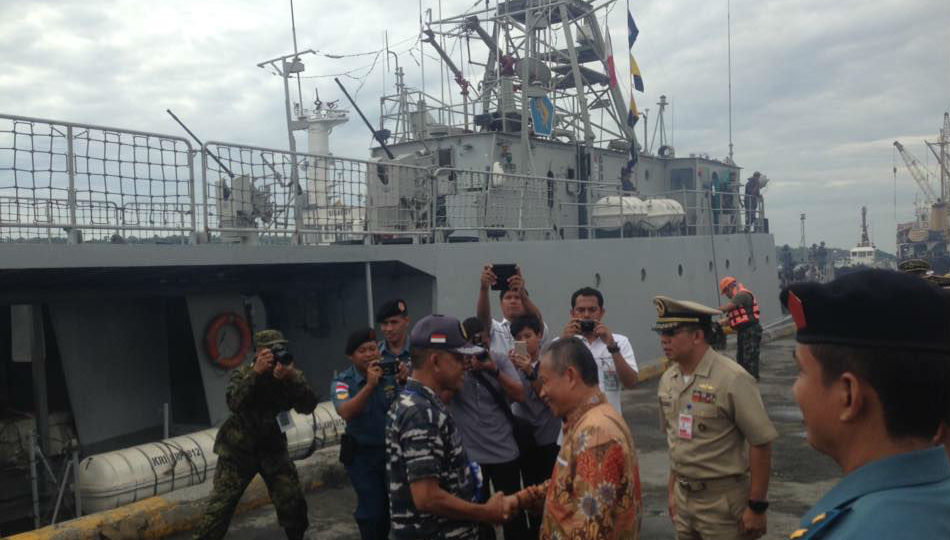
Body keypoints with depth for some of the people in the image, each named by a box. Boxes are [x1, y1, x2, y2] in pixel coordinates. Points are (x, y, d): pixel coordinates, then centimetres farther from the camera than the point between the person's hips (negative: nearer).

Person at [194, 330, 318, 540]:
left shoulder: (292, 375, -6)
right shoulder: (243, 373, -10)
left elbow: (308, 407, -20)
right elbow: (234, 403, -28)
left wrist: (291, 378, -34)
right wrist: (256, 372, -37)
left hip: (273, 448, 2)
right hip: (239, 448, -2)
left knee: (293, 503, 0)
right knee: (221, 505, -3)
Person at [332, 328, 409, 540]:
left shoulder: (391, 373, -5)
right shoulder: (342, 382, -8)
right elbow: (346, 412, -25)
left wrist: (405, 382, -31)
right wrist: (370, 385, -36)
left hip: (394, 450, 2)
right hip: (362, 455, -2)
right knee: (373, 512, 0)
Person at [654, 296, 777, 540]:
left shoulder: (732, 379, -18)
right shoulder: (667, 380, 2)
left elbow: (761, 443, -15)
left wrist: (757, 507, -13)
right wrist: (672, 489, 14)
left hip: (723, 501, -6)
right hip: (683, 496, 6)